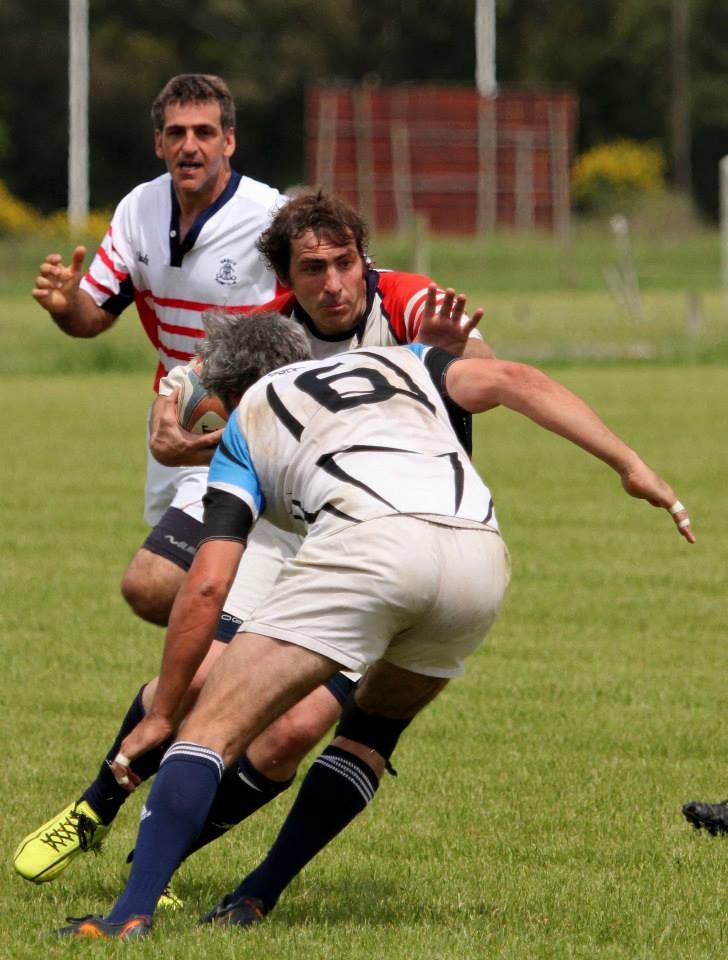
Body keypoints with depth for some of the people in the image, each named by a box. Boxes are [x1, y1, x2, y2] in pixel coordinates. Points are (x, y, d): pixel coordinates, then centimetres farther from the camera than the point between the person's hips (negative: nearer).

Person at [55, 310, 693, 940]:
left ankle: (132, 914, -15)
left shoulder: (245, 426, 28)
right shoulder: (392, 364, 38)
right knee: (374, 726, 29)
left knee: (212, 728, 0)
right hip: (481, 556, 4)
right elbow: (510, 380, 19)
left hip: (370, 539, -4)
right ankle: (256, 898, 24)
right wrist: (630, 465, 17)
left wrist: (161, 715, 25)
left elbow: (208, 585, 18)